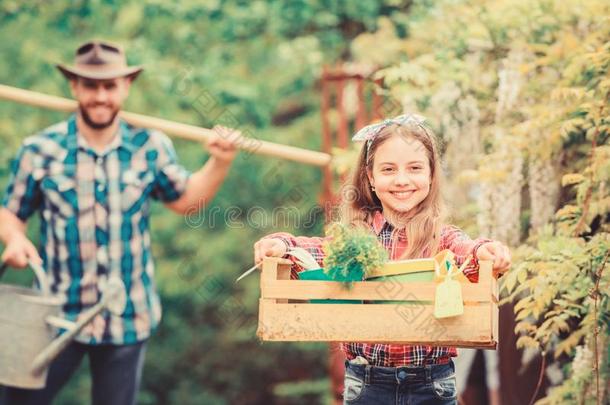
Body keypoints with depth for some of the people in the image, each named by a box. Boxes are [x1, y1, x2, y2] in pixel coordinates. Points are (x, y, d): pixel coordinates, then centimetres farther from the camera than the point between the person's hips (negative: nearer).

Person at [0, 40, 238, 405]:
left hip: (129, 318, 2)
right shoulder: (41, 151, -6)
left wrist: (220, 162, 0)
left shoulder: (150, 147, 0)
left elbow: (184, 199, 14)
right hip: (57, 315, -1)